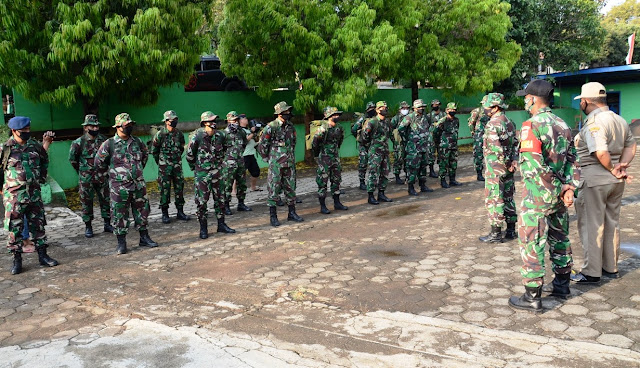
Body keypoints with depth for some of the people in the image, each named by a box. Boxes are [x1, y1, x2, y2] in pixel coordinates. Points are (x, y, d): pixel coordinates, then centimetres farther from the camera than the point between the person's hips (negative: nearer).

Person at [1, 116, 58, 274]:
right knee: (14, 228, 1)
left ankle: (42, 255, 18)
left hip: (34, 193, 4)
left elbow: (45, 160, 24)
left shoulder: (35, 146, 5)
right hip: (14, 195, -4)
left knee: (38, 225, 9)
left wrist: (42, 177, 19)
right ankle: (17, 260, 11)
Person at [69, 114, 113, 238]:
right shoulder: (78, 143, -8)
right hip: (86, 179, -3)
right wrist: (81, 171, 10)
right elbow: (72, 159, 4)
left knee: (105, 200, 7)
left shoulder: (103, 140, 1)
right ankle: (88, 227, 14)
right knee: (86, 203, 4)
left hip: (102, 177, 3)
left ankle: (107, 224, 19)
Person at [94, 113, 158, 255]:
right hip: (119, 187, -4)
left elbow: (145, 154, 24)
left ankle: (144, 238, 23)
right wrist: (113, 171, 7)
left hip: (139, 185, 4)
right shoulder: (109, 144, -9)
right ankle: (121, 242, 12)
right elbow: (98, 163, -1)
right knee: (119, 214, 2)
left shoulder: (137, 142, 5)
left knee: (142, 211, 10)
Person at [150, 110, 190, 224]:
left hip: (177, 165, 4)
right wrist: (160, 162, 8)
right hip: (164, 167, -4)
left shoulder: (179, 133, 4)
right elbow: (154, 150, 1)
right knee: (164, 190, 0)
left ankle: (180, 212, 14)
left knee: (179, 188, 6)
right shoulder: (160, 134, -8)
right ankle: (165, 214, 8)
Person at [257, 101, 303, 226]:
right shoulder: (271, 127, -12)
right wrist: (268, 160, -1)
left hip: (289, 163, 6)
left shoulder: (290, 126, 8)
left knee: (290, 188, 11)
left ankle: (292, 213, 21)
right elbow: (261, 146, -7)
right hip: (276, 165, -6)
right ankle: (273, 216, 7)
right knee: (273, 190, 0)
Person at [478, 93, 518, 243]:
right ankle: (511, 230, 21)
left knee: (493, 200, -2)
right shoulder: (509, 122, 12)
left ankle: (495, 233, 3)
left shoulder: (492, 124, -18)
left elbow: (496, 148, -25)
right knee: (508, 198, 14)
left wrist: (505, 163, -14)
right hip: (508, 169, 9)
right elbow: (515, 143, 11)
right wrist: (514, 160, 1)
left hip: (495, 169, -9)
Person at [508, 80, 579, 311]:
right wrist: (569, 187, -1)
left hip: (537, 195, -8)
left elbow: (535, 165, -25)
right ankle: (562, 284, 34)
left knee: (531, 243, -1)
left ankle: (532, 297, 5)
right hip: (558, 196, 8)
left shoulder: (531, 126, -17)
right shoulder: (562, 125, 9)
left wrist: (558, 188, -16)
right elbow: (571, 159, 7)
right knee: (559, 239, 20)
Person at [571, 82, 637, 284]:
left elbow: (601, 152, -28)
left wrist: (612, 169, -12)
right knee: (612, 222, 16)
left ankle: (591, 272, 9)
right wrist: (622, 165, 1)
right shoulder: (620, 120, 10)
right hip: (616, 181, 9)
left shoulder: (594, 123, -19)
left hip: (595, 178, -9)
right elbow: (631, 146, 14)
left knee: (592, 225, 1)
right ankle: (611, 267, 27)